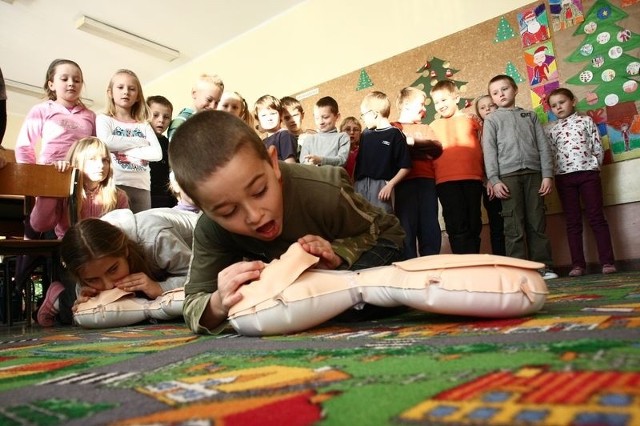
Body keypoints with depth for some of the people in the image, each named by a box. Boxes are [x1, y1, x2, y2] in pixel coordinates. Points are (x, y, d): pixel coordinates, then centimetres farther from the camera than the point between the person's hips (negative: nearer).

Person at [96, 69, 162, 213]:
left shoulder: (144, 125, 16)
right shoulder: (104, 119, 9)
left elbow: (157, 153, 0)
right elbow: (106, 142, -13)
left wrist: (124, 150, -6)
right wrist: (138, 142, -3)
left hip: (142, 187, 3)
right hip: (115, 184, -3)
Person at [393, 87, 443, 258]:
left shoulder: (425, 128, 27)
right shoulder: (394, 127, 10)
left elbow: (438, 148, 8)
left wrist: (413, 142, -5)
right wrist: (424, 146, -6)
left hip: (427, 179, 5)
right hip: (405, 180, -5)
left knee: (430, 228, 1)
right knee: (407, 226, -7)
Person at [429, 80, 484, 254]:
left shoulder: (471, 119, 11)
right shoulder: (434, 126, 14)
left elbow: (485, 147, 13)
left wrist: (488, 176, 6)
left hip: (472, 178, 1)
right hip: (446, 181, 0)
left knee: (474, 225, 6)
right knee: (457, 226, -3)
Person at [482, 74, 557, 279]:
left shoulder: (530, 115, 18)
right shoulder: (491, 119, 11)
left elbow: (543, 146, 12)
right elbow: (489, 151, 2)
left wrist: (547, 175, 2)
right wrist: (494, 180, -9)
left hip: (533, 173, 2)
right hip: (508, 175, -2)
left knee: (537, 222, 2)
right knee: (514, 226, -5)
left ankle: (542, 266, 7)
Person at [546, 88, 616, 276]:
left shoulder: (586, 120, 10)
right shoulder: (551, 129, 13)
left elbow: (598, 147, 6)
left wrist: (594, 166, -2)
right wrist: (550, 175, -2)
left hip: (588, 173, -1)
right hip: (564, 177, 2)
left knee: (596, 217, -3)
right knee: (573, 221, 2)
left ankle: (607, 261, 0)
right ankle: (578, 264, 3)